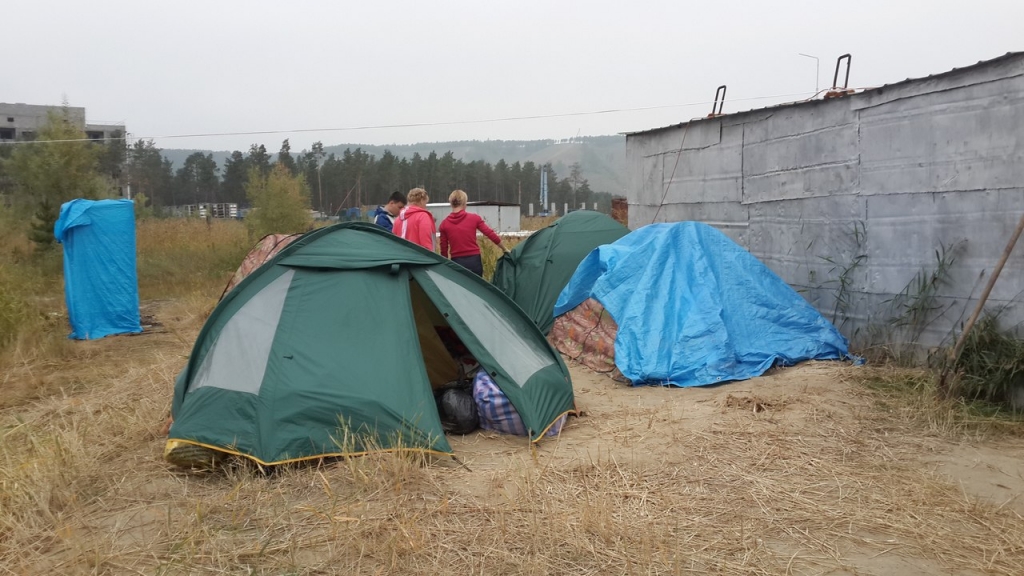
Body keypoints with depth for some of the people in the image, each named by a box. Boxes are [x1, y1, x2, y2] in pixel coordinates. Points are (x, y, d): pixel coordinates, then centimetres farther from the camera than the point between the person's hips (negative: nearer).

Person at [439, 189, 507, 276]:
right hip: (474, 261, 0)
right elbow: (491, 234, -2)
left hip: (456, 263, 1)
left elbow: (443, 249, 4)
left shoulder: (444, 224, 0)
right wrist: (504, 249, 11)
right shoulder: (474, 218, -3)